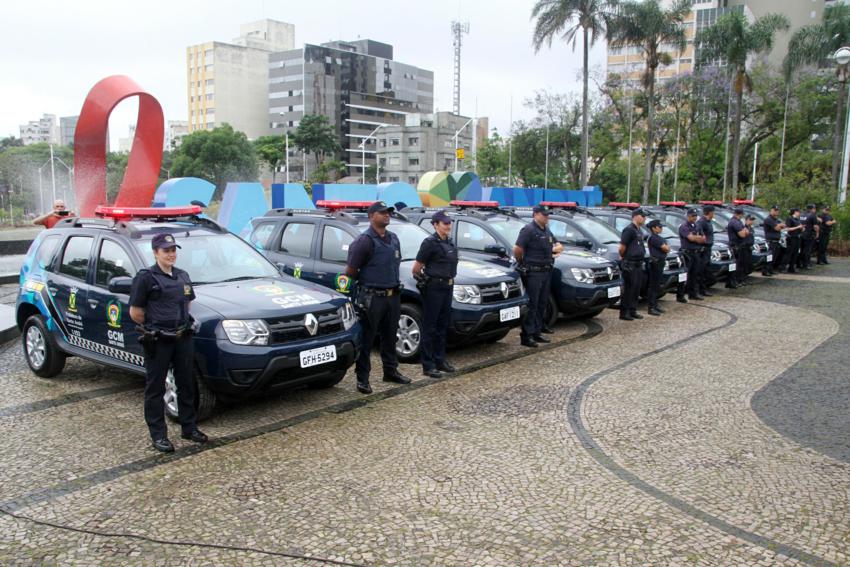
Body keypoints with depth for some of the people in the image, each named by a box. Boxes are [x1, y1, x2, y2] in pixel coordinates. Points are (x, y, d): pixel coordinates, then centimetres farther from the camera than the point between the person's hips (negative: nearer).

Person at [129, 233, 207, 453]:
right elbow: (135, 313, -7)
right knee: (155, 388, 3)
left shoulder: (182, 276, 11)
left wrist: (181, 322, 11)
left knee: (186, 384, 13)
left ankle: (189, 427, 25)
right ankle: (158, 435, 11)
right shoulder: (146, 277, -9)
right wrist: (155, 326, 2)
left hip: (183, 338, 6)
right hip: (158, 342, -6)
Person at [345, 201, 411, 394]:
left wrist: (393, 281, 16)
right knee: (366, 339, 0)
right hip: (372, 298, -7)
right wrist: (366, 282, 3)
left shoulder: (393, 238, 11)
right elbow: (350, 271, -12)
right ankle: (362, 378, 8)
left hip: (393, 295, 7)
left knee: (390, 336, 18)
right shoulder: (365, 240, -14)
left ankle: (391, 371, 31)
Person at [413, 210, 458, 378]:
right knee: (430, 327, -3)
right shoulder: (430, 243, -13)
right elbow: (416, 269, -11)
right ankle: (428, 365, 1)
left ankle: (440, 360, 25)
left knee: (442, 326, 15)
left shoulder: (449, 243, 11)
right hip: (433, 288, -8)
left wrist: (449, 281, 16)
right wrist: (423, 279, 5)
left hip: (447, 287, 8)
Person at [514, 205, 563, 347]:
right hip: (533, 272, -9)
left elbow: (558, 246, 27)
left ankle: (537, 332, 20)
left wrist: (556, 248, 6)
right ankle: (526, 335, -7)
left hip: (546, 271, 9)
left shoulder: (547, 231, 16)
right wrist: (521, 263, -3)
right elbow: (517, 249, -17)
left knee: (542, 304, 12)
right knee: (532, 304, -9)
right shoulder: (528, 229, -12)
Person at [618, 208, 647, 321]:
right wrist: (623, 258, 1)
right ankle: (624, 313, 3)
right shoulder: (629, 230, -15)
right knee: (628, 289, -4)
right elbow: (622, 248, -16)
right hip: (630, 265, -9)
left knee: (636, 288, 12)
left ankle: (632, 311, 21)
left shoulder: (638, 230, 15)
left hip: (638, 264, 9)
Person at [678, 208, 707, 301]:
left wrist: (695, 237, -10)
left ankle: (694, 293, 21)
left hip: (696, 252, 8)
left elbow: (703, 239, 11)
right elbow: (691, 238, -21)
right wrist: (699, 237, -2)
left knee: (695, 274, 12)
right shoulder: (684, 226, -8)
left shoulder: (696, 226, 16)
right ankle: (680, 296, -4)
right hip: (687, 253, -8)